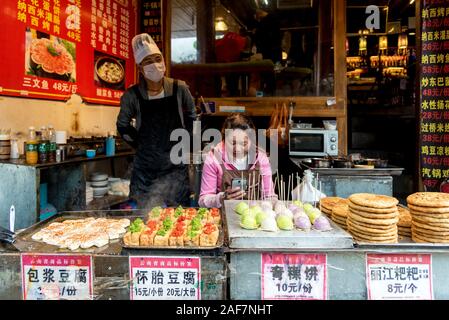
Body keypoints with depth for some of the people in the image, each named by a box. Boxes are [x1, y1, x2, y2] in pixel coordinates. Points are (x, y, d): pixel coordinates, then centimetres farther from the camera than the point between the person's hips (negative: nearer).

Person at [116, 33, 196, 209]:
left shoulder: (179, 89, -4)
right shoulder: (132, 95, -6)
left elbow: (191, 118, 13)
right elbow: (122, 126, 12)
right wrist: (141, 145, 10)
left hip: (176, 167, 0)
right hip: (144, 170, 0)